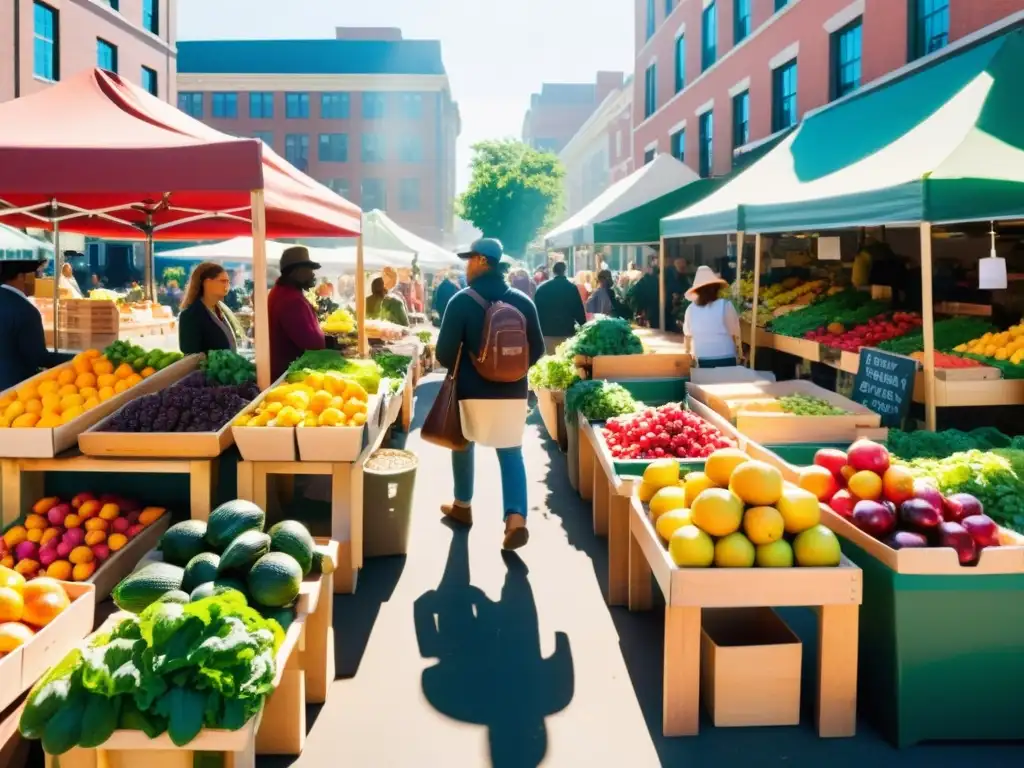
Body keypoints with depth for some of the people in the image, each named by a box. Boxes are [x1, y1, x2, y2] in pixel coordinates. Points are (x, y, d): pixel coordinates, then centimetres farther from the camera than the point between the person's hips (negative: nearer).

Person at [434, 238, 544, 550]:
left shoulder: (462, 301, -10)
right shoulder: (522, 301, 1)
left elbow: (444, 352, -12)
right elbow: (537, 349, 6)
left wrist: (458, 369, 9)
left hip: (472, 389, -2)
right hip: (513, 391, 2)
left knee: (464, 444, 21)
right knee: (511, 453, 7)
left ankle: (462, 505, 34)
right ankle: (516, 518, -9)